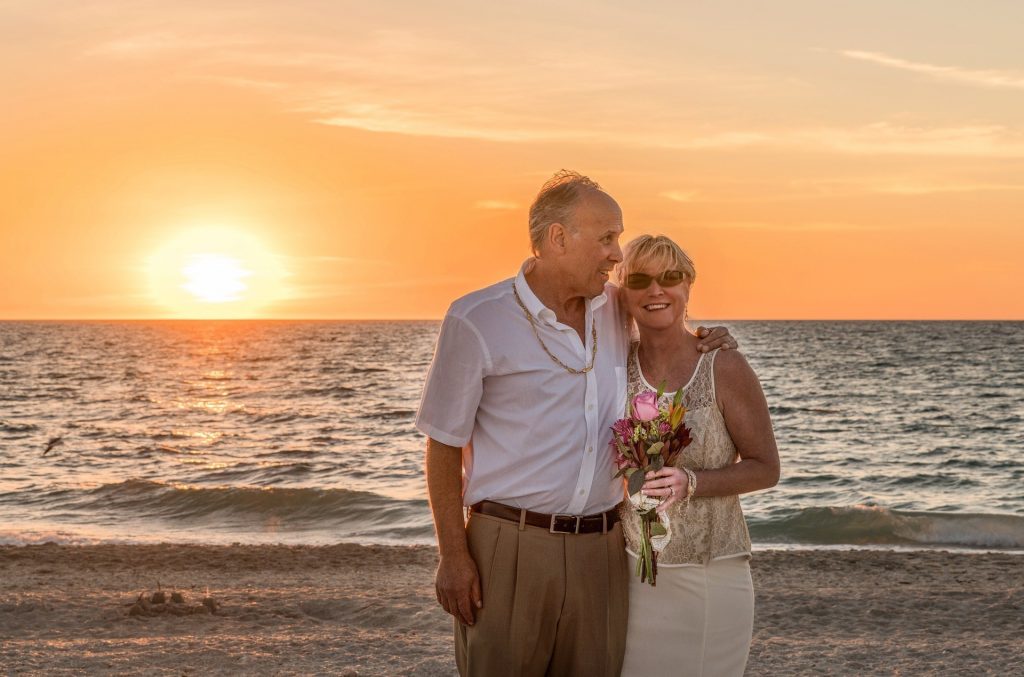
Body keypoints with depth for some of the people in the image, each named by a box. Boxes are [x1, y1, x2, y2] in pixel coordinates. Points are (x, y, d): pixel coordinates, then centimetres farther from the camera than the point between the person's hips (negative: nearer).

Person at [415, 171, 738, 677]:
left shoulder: (614, 308, 8)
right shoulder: (476, 322, -8)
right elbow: (443, 446, -4)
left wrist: (701, 345, 7)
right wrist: (452, 555, -8)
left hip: (599, 548, 5)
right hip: (511, 545, -4)